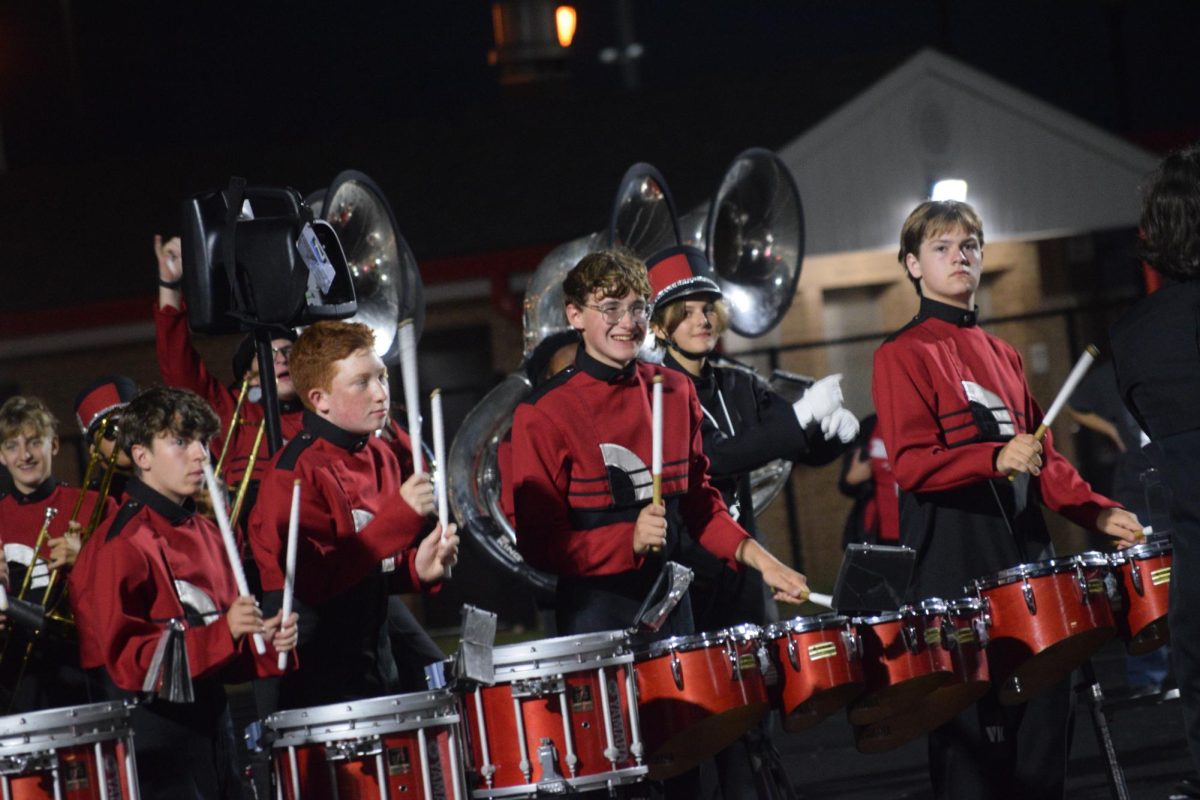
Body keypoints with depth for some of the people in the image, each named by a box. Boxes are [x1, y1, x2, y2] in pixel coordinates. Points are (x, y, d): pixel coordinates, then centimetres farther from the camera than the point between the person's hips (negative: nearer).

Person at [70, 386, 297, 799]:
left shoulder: (205, 534, 12)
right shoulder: (122, 546, -13)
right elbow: (127, 662, -19)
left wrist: (267, 643, -1)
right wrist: (224, 631, -26)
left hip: (212, 729, 8)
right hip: (155, 745, -8)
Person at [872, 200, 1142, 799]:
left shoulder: (1002, 355, 20)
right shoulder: (903, 355, -2)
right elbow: (911, 464, -12)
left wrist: (1098, 512, 9)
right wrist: (996, 459, -25)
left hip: (1025, 549, 7)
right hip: (955, 564, -7)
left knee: (1044, 712, 4)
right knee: (975, 732, -7)